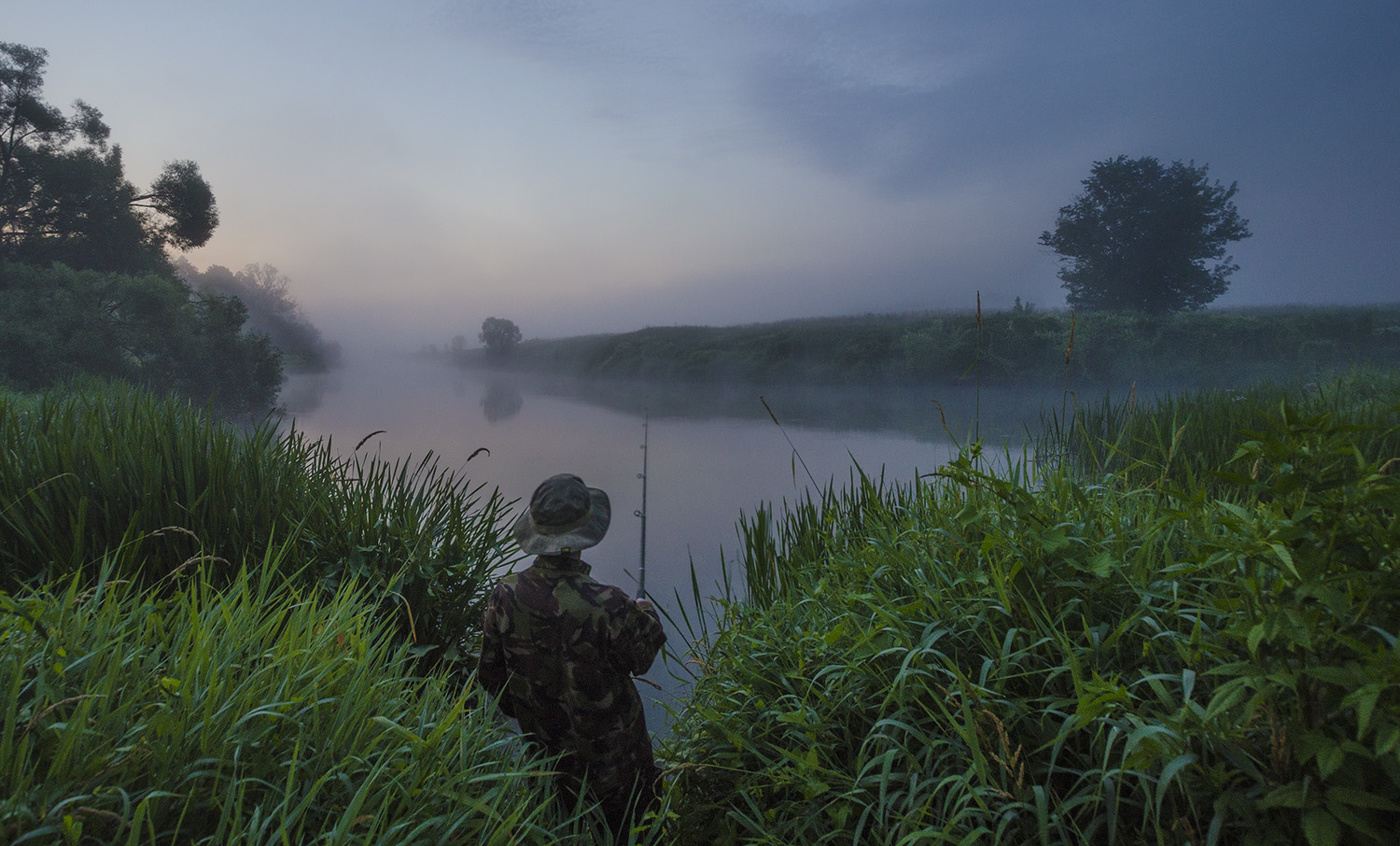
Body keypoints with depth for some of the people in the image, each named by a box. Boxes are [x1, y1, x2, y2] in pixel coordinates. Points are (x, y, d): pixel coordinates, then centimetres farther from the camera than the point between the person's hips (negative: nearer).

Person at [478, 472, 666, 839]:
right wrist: (645, 614, 5)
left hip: (543, 741, 4)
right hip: (610, 749, -4)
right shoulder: (606, 606, -35)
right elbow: (639, 659, -15)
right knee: (635, 828, 23)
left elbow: (491, 673, -5)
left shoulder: (504, 596, -20)